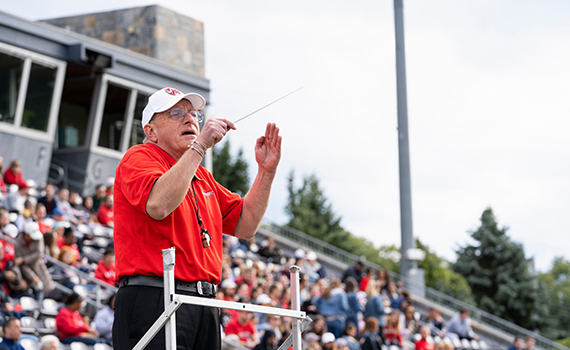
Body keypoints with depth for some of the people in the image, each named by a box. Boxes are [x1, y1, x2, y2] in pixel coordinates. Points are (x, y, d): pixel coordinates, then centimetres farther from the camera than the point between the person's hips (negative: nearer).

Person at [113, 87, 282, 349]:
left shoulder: (202, 177, 26)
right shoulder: (139, 158, 1)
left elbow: (244, 225, 21)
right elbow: (158, 204, -21)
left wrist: (266, 171, 10)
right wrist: (200, 145, -19)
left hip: (205, 305, 8)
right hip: (154, 299, -8)